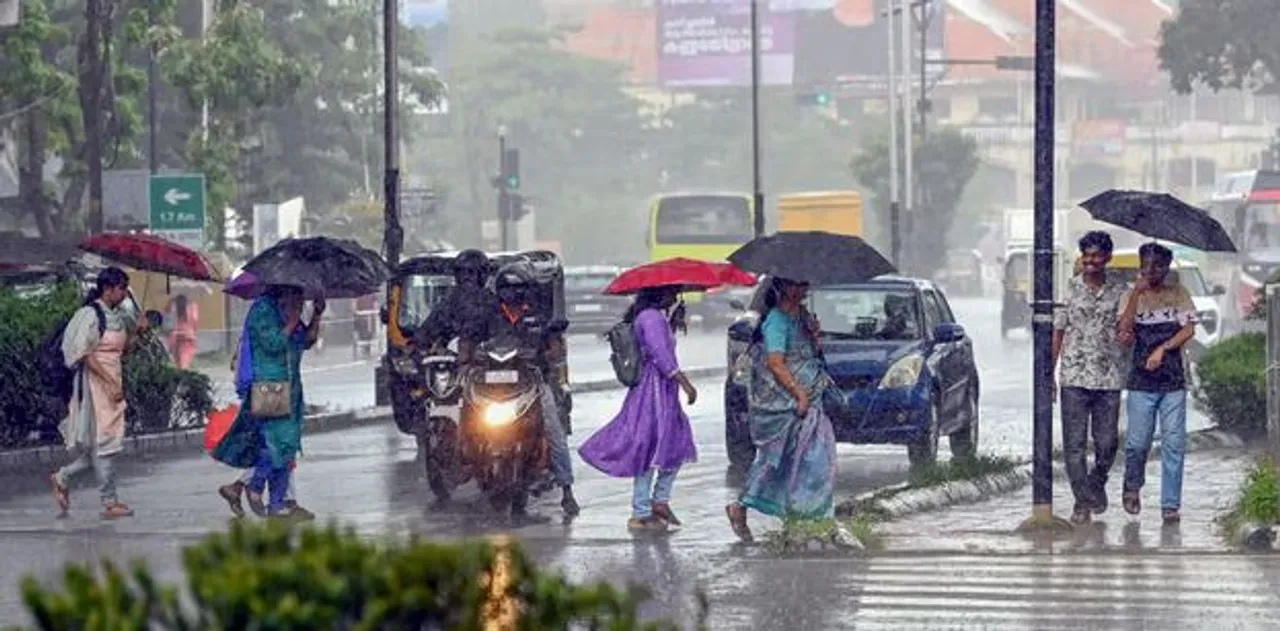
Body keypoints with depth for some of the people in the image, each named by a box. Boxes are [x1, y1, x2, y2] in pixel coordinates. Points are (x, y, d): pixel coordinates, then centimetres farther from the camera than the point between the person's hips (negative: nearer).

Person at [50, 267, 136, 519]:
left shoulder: (115, 316, 13)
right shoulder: (91, 315, -13)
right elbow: (85, 355, -17)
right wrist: (111, 383, -21)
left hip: (113, 383, 9)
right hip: (96, 382, -9)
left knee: (106, 443, 10)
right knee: (104, 441, -5)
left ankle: (62, 477, 25)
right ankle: (109, 503, 0)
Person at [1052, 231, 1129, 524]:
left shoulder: (1119, 289, 5)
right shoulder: (1070, 288, 4)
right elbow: (1058, 332, 6)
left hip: (1109, 377, 1)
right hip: (1074, 376, -1)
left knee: (1107, 442, 4)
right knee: (1074, 443, -5)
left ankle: (1097, 483, 32)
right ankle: (1082, 502, 1)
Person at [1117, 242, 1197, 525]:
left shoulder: (1178, 294, 7)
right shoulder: (1133, 297, 5)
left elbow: (1189, 329, -1)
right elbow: (1125, 336, -8)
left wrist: (1162, 349, -13)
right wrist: (1137, 293, -13)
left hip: (1173, 381, 0)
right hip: (1141, 382, 0)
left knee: (1174, 443, -4)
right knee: (1137, 443, -1)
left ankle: (1170, 504, 1)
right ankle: (1132, 487, 27)